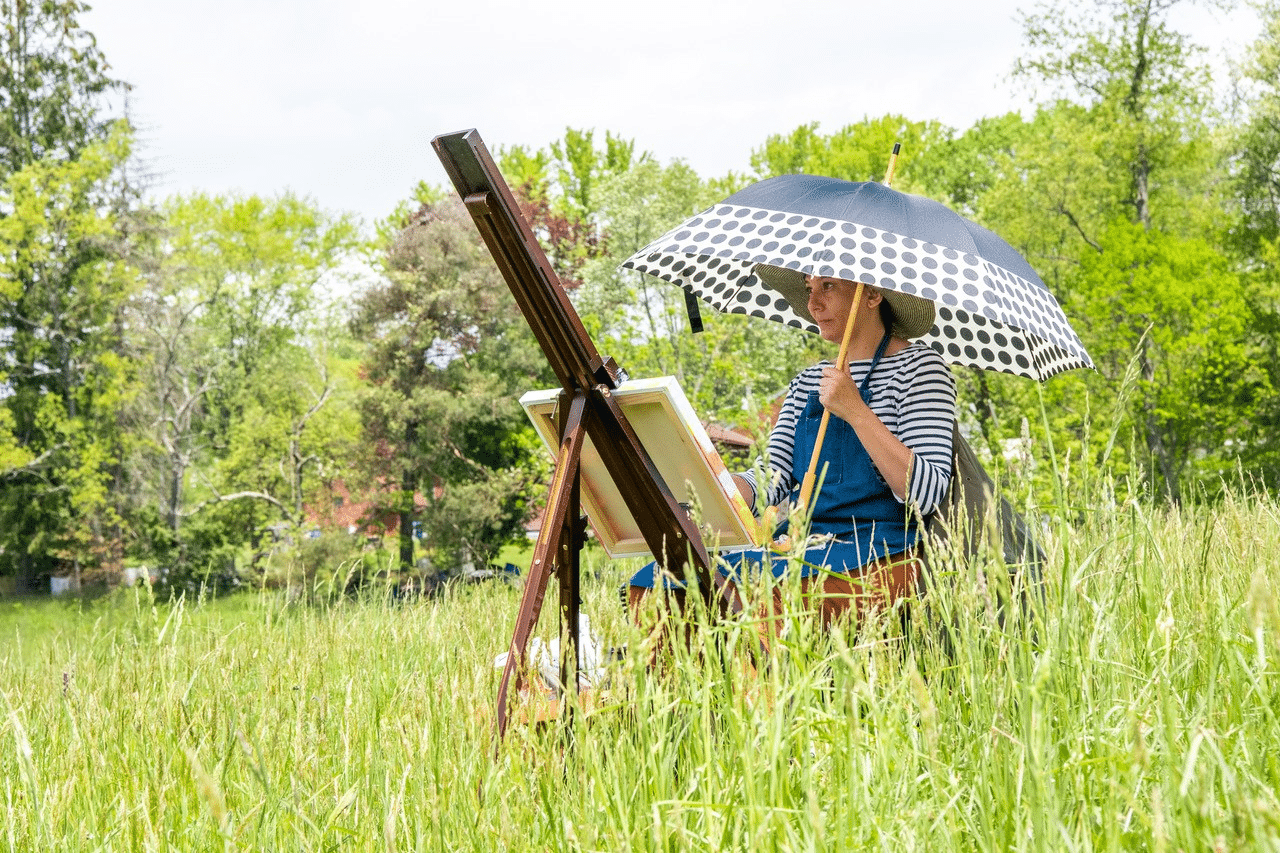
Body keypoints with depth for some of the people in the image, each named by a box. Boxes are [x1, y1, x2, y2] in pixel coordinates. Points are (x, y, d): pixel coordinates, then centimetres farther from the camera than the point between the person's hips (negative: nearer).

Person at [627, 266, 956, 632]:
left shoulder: (919, 366, 0)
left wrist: (856, 412, -18)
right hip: (801, 544, 7)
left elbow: (926, 494, -12)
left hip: (879, 559, -7)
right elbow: (773, 480, 11)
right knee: (652, 583, -16)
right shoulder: (807, 382, 21)